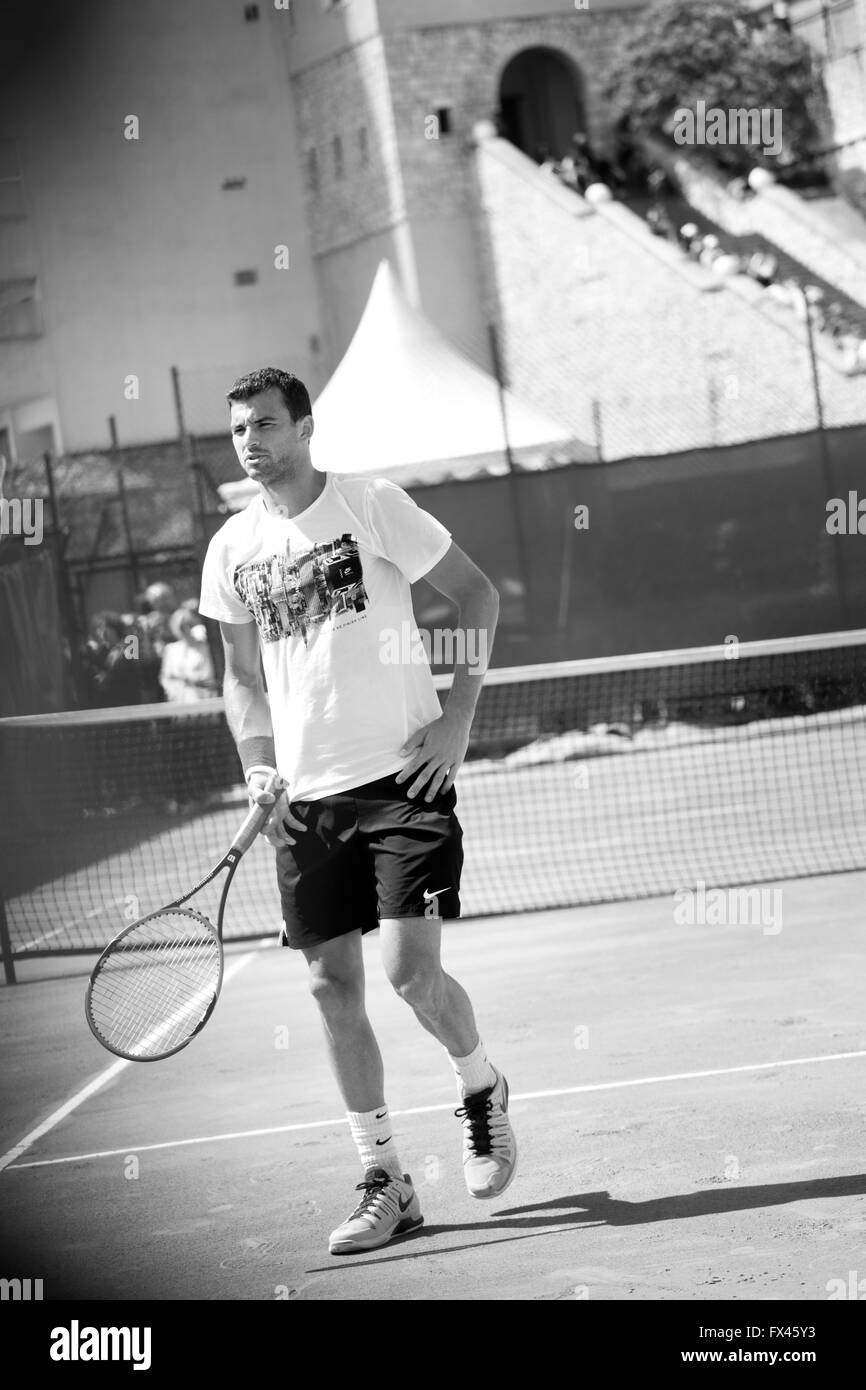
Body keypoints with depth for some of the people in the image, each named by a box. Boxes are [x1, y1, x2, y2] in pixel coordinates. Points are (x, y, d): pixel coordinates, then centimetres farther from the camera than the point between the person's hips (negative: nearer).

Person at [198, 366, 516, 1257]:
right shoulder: (232, 549, 8)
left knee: (410, 970, -12)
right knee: (332, 986, 2)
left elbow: (477, 594, -1)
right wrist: (258, 763, 3)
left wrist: (457, 717, -9)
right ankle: (384, 1183, 13)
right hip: (305, 797, 5)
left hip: (404, 777, -4)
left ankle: (482, 1090, 20)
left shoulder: (372, 506, -6)